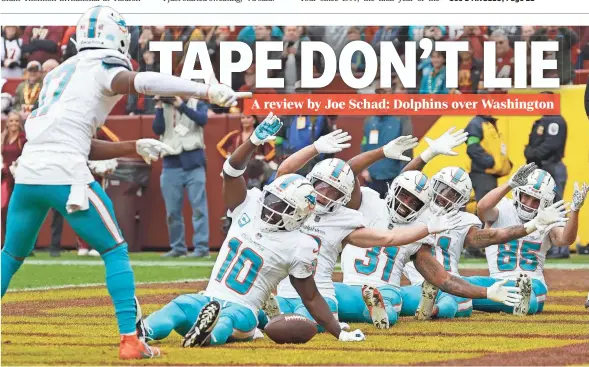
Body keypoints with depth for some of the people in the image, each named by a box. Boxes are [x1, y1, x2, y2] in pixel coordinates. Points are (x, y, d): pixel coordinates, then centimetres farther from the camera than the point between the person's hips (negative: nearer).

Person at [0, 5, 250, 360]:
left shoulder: (60, 73, 24)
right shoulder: (103, 69, 1)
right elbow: (141, 81, -21)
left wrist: (135, 147, 24)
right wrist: (208, 91, -25)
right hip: (66, 176, -7)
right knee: (116, 252, 6)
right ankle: (130, 340, -1)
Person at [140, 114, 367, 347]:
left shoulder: (298, 247, -4)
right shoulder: (250, 208, 7)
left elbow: (311, 298, 2)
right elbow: (232, 171, -5)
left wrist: (340, 334, 0)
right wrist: (255, 142, -21)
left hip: (242, 310, -4)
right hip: (208, 300, 4)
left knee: (227, 320, -42)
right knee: (181, 307, -31)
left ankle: (208, 335, -75)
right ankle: (142, 332, -59)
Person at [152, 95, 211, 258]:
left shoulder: (197, 104, 8)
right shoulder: (164, 107, 12)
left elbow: (202, 119, -13)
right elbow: (158, 129, -1)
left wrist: (181, 105, -17)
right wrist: (159, 107, -8)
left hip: (193, 162, -3)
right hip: (171, 164, 3)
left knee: (198, 207, -7)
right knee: (172, 210, 4)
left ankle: (201, 247, -7)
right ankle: (178, 247, 13)